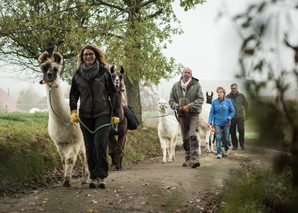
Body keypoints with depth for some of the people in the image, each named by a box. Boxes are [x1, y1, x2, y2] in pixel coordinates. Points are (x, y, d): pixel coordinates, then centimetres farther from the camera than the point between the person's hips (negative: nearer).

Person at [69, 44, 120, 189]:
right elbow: (73, 95, 14)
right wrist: (73, 111, -2)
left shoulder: (104, 72, 1)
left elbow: (113, 94, 4)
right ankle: (93, 176, 12)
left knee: (100, 143, -15)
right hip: (85, 115, 3)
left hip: (103, 113, -3)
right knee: (89, 147, 4)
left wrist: (115, 114, -1)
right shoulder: (78, 75, 7)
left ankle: (101, 176, -8)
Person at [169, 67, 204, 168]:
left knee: (193, 136, -17)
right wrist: (175, 105, -7)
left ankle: (195, 158, -21)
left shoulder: (196, 85, 0)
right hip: (182, 115, 4)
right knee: (185, 138, 8)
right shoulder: (176, 86, 9)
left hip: (193, 114, -4)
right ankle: (188, 158, 18)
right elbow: (171, 100, 14)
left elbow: (200, 99, -4)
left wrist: (189, 106, -15)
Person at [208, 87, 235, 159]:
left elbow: (233, 111, 3)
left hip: (226, 123, 0)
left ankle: (226, 149, 37)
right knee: (218, 137, -9)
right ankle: (219, 153, -4)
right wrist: (209, 122, -9)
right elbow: (211, 112, 1)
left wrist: (228, 118, -14)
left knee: (226, 138, 9)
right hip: (217, 123, 0)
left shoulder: (228, 101, -3)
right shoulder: (214, 102, 0)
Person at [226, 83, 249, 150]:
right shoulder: (228, 97, 1)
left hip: (240, 117, 0)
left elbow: (246, 105, 12)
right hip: (231, 117, 0)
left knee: (241, 131, -4)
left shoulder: (241, 96, 5)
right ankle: (234, 145, 13)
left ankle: (242, 144, 10)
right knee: (232, 132, 3)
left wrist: (246, 115, 11)